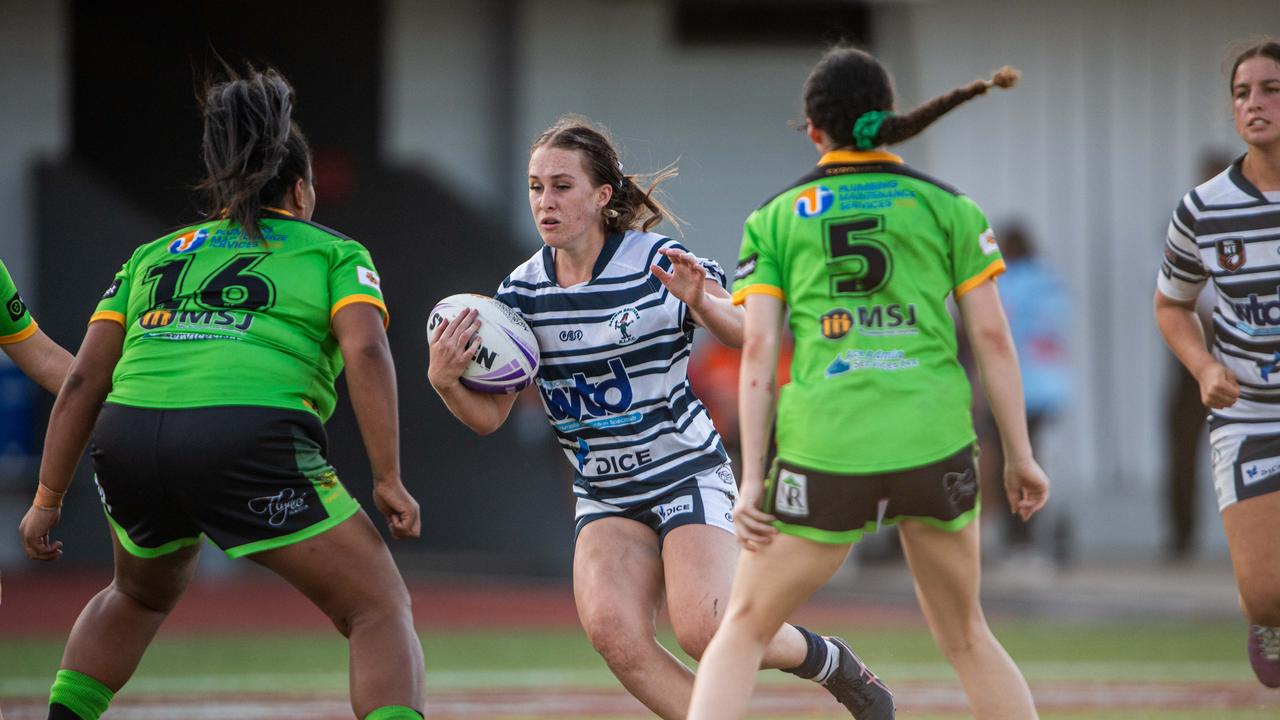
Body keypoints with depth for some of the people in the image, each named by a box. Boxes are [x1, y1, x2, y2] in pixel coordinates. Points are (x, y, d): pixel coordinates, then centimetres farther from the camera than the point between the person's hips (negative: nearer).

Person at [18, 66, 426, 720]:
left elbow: (84, 379, 19)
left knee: (139, 596, 34)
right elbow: (365, 351, 0)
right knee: (381, 612, 4)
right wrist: (388, 479, -1)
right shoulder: (334, 252, 18)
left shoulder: (153, 256, 28)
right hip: (254, 439, -4)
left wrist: (48, 497, 22)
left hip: (127, 434, 5)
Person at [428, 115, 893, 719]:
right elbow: (489, 415, 1)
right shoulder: (523, 291, 0)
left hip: (687, 474, -4)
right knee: (611, 629, -22)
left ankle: (830, 662, 9)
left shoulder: (658, 265, -12)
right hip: (605, 497, 4)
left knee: (702, 630, -21)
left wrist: (703, 303, -35)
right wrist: (446, 382, -20)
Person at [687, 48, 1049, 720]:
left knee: (742, 630, 12)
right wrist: (1019, 456, 11)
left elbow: (757, 350, 2)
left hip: (823, 454, -1)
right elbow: (992, 336, 6)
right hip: (935, 443, 1)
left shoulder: (774, 219, 9)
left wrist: (751, 480, 1)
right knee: (965, 636, 20)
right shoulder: (946, 206, 9)